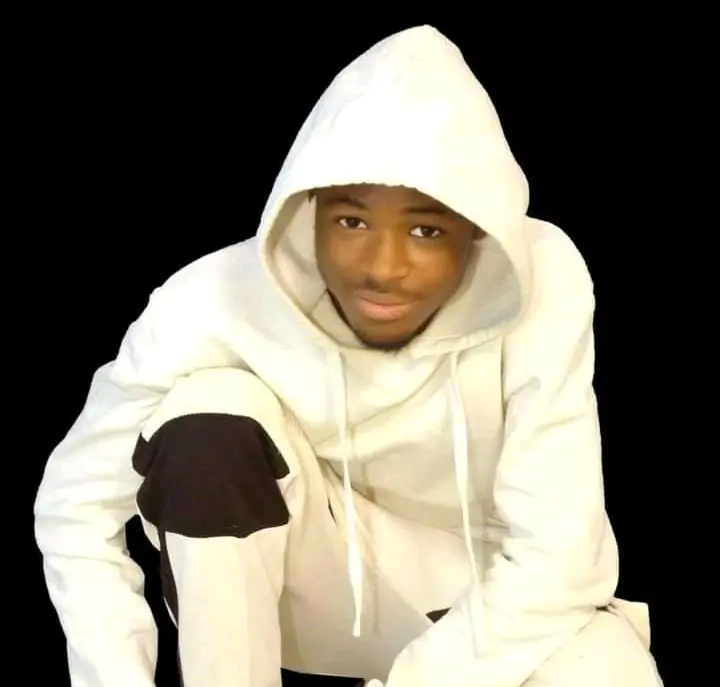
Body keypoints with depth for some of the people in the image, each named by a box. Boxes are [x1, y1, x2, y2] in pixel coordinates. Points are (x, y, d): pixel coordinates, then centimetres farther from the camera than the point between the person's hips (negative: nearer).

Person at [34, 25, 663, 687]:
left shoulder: (541, 282, -26)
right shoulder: (216, 304, -26)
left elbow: (551, 561, -25)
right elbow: (76, 509, -17)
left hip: (498, 604, 0)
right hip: (307, 579, 0)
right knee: (210, 413, -29)